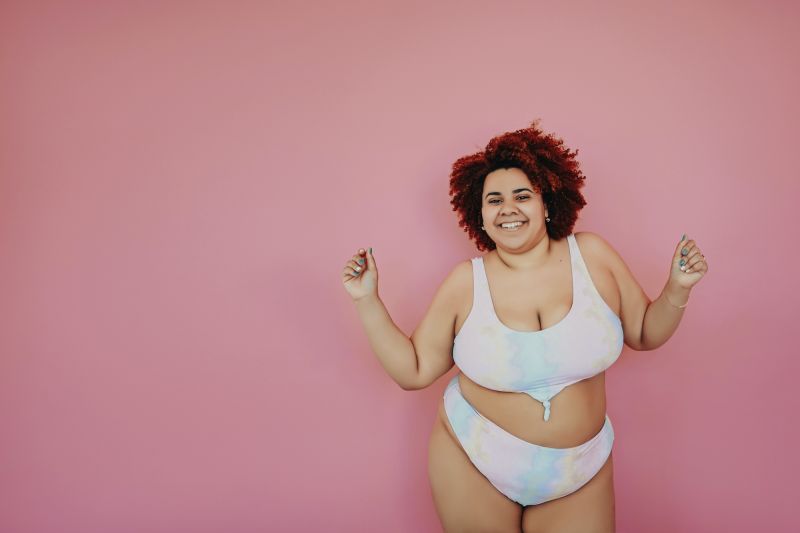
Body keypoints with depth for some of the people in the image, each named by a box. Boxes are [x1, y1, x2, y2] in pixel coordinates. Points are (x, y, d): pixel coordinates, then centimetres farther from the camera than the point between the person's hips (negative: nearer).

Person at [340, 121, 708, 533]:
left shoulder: (592, 254, -8)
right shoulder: (465, 282, -10)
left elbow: (645, 334, 4)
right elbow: (413, 371, -6)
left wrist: (677, 288, -13)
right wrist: (367, 300, -12)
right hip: (473, 466, -1)